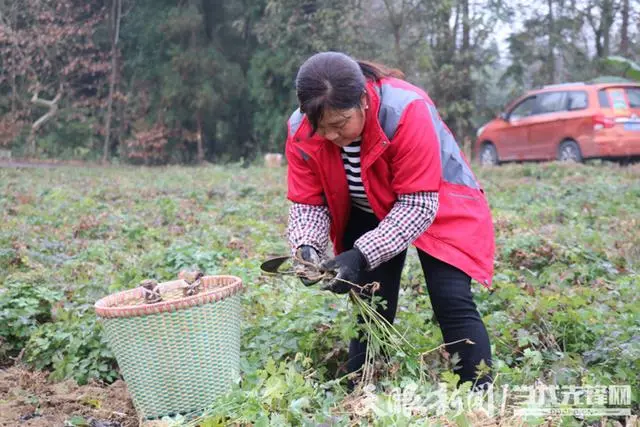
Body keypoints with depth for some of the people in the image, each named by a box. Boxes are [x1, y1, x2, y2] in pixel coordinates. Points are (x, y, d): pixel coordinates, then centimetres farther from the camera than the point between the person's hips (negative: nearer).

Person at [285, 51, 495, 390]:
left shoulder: (407, 112, -36)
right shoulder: (301, 131, -22)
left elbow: (418, 205, -33)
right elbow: (307, 202, -14)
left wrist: (363, 255, -40)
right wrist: (307, 247, -34)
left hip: (436, 207, -3)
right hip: (369, 215, 4)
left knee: (452, 302, -14)